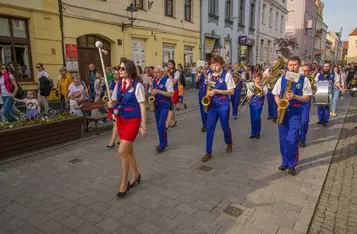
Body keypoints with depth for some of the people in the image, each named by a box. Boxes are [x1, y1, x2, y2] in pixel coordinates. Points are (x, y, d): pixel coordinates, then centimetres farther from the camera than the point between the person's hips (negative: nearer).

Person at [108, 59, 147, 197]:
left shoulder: (137, 85, -11)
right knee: (128, 150, 16)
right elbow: (114, 101, 15)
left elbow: (142, 107, -11)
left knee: (122, 151, -11)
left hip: (132, 121, -6)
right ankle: (135, 175, 37)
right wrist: (110, 104, -10)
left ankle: (124, 183, 6)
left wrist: (143, 126, -12)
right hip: (121, 120, 6)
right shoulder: (118, 85, 7)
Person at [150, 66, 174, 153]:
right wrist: (152, 92, -2)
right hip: (156, 105, 7)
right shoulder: (154, 81, 11)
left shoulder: (167, 80, -10)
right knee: (158, 125, 11)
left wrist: (159, 91, -21)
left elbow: (171, 94, -15)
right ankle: (164, 143, 26)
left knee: (161, 124, -15)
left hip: (164, 105, -7)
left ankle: (162, 145, -2)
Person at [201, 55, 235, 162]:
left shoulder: (227, 75, -7)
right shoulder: (210, 76, 9)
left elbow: (231, 91, -10)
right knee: (209, 128, -1)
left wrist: (217, 91, -18)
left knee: (225, 127, 11)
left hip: (223, 105, -4)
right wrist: (208, 93, -6)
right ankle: (208, 152, 7)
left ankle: (229, 143, 42)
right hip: (212, 105, 4)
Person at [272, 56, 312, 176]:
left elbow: (307, 98, -2)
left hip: (295, 112, -3)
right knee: (283, 139, 8)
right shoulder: (281, 79, 7)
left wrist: (294, 96, -19)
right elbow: (276, 95, 10)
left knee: (292, 140, -8)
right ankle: (285, 162, 25)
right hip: (282, 112, 3)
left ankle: (292, 165, 10)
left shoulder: (304, 80, 0)